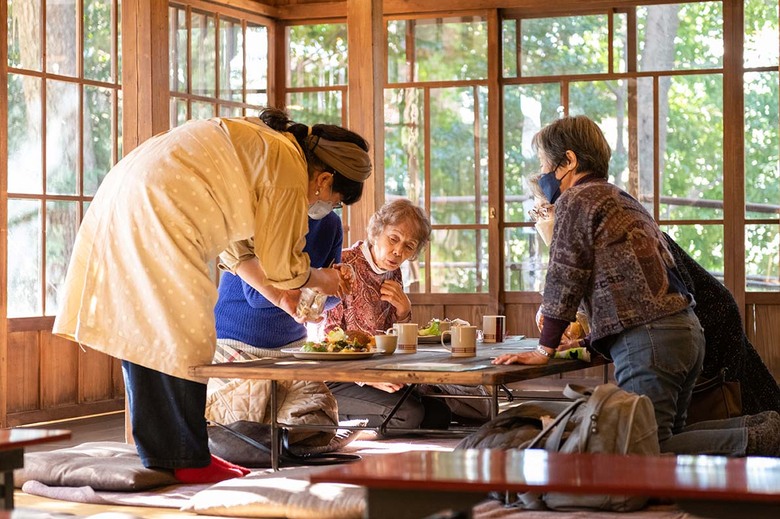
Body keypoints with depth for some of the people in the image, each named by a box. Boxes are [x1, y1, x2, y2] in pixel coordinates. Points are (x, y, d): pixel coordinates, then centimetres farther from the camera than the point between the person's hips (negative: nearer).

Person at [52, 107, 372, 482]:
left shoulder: (262, 144, 21)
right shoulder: (288, 168, -8)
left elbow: (238, 248, 28)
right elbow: (281, 263, -1)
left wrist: (279, 294, 30)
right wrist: (319, 280, 17)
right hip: (156, 222, -11)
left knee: (144, 334, 11)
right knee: (182, 339, -4)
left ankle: (161, 455, 17)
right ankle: (189, 461, 3)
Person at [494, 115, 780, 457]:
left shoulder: (575, 200, -4)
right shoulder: (622, 199, 25)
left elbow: (564, 280, -6)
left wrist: (544, 350, 0)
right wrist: (587, 334, 32)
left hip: (647, 338, -10)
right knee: (668, 436, 18)